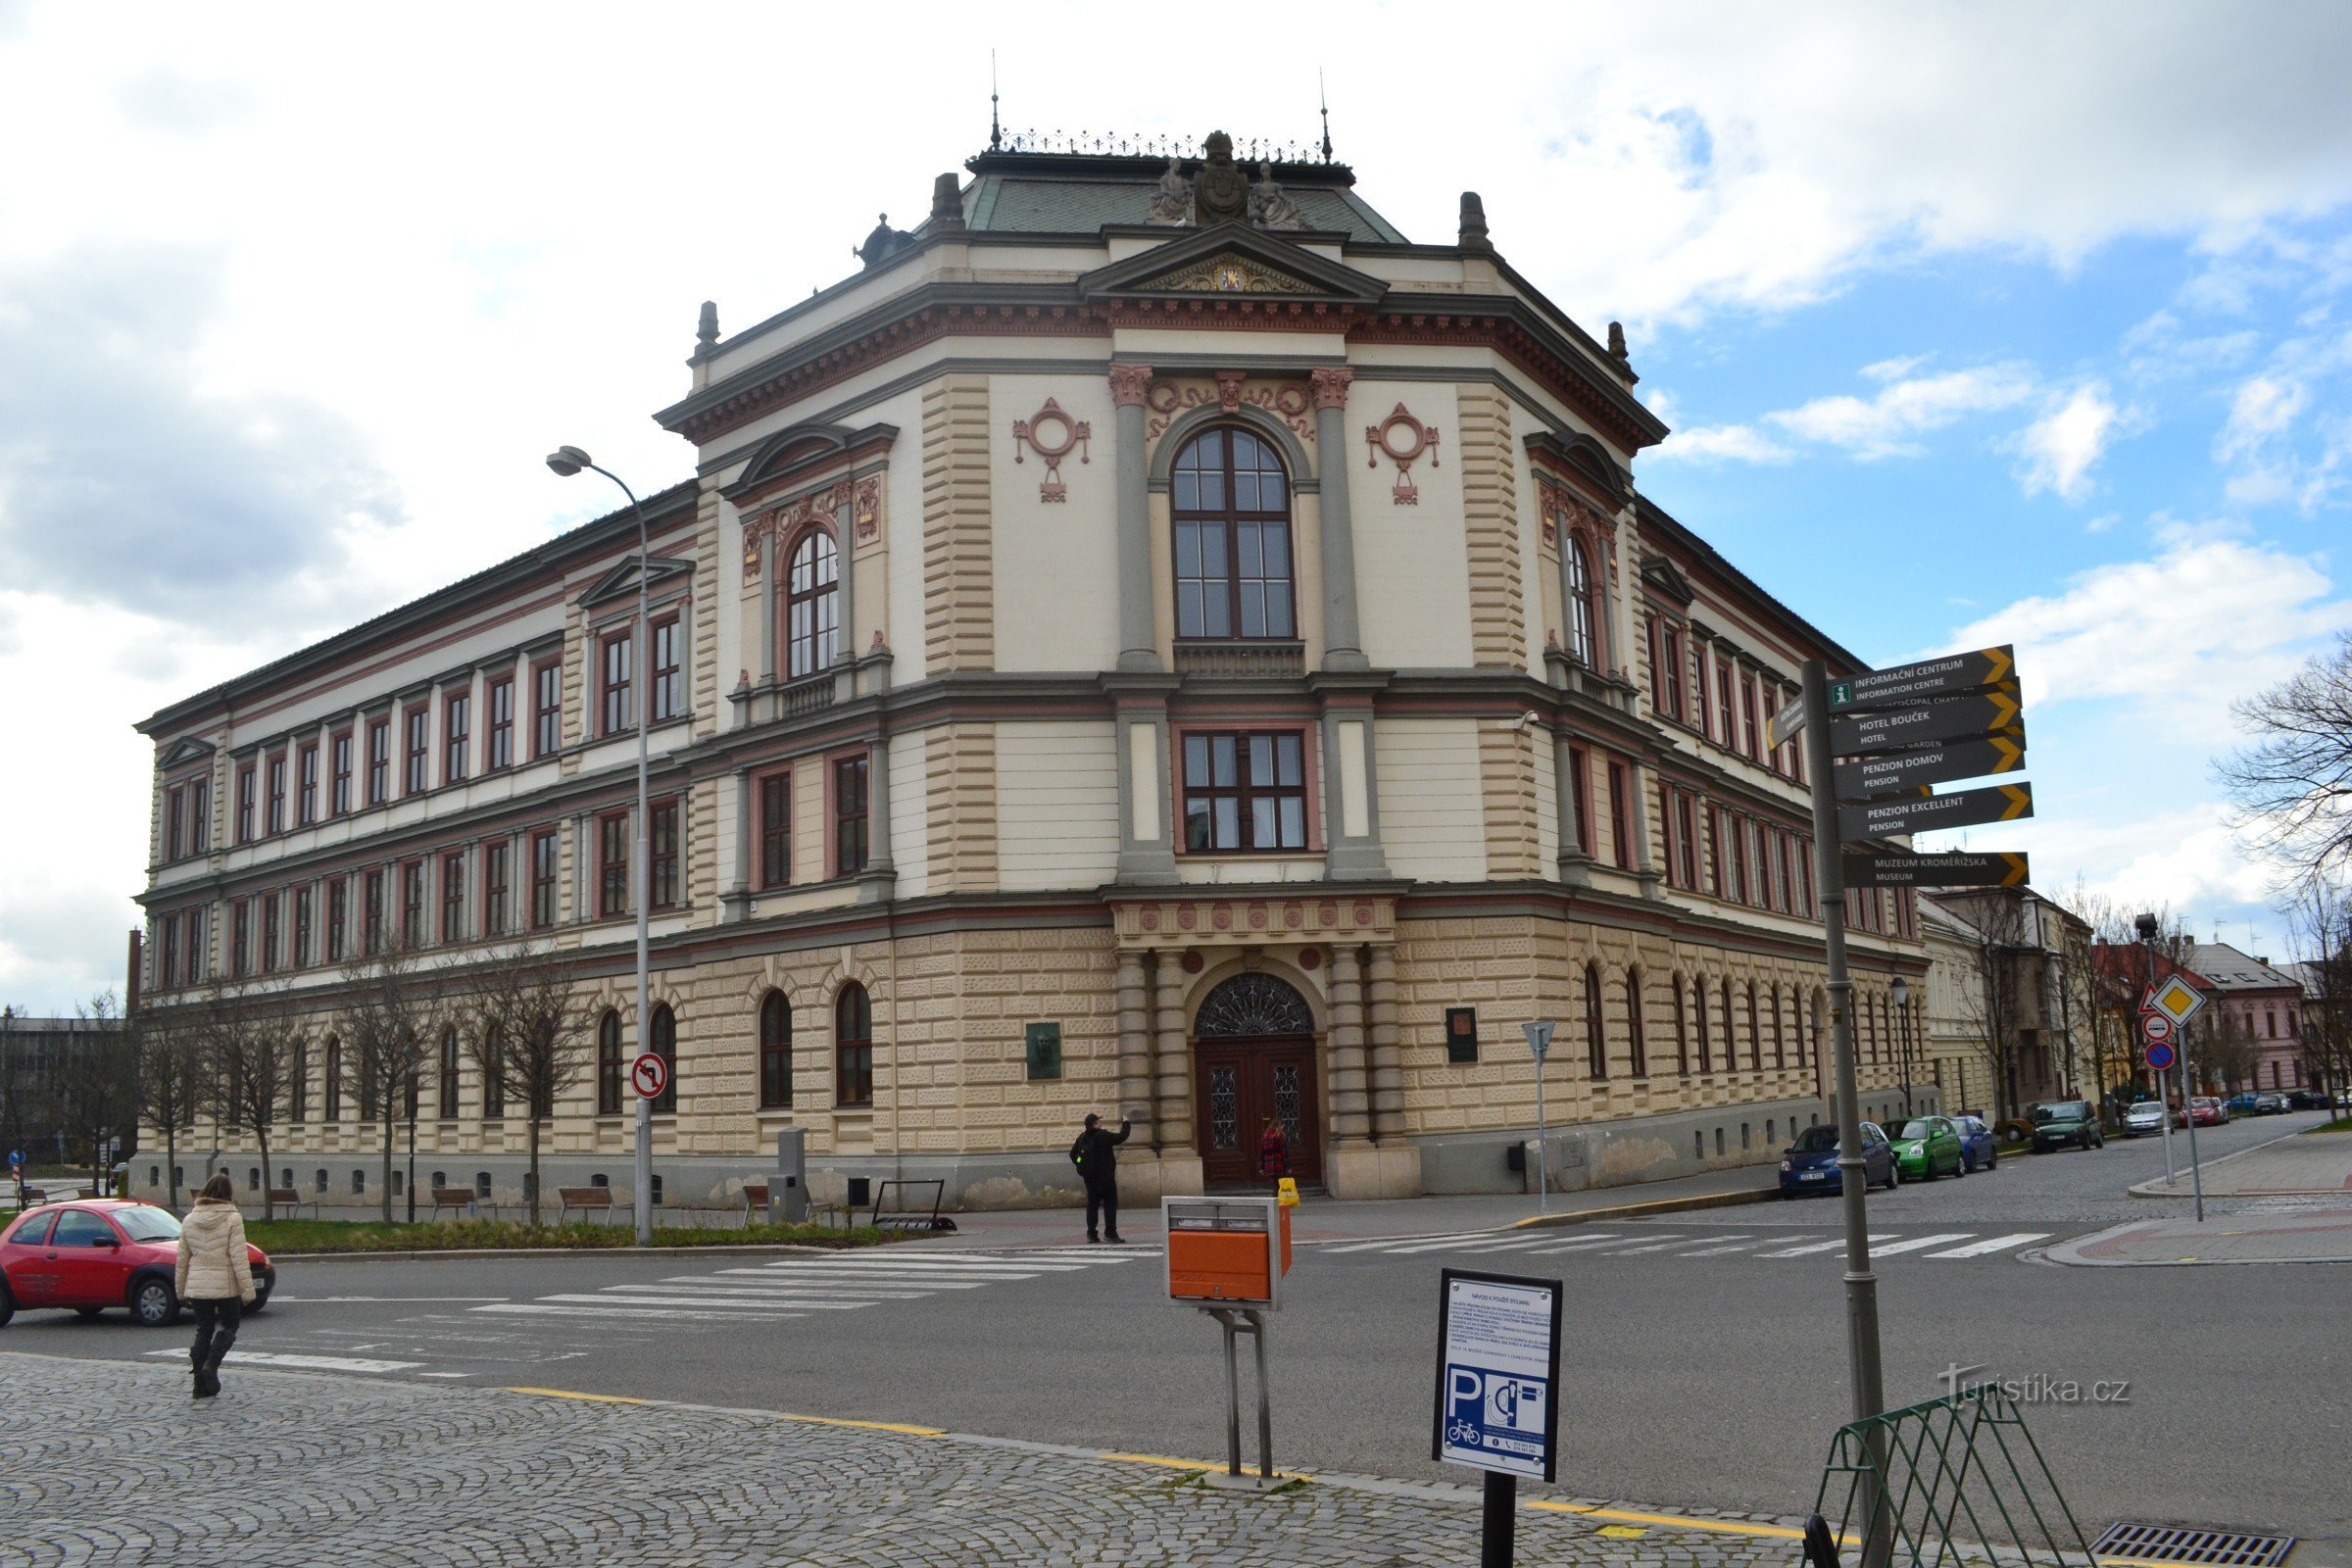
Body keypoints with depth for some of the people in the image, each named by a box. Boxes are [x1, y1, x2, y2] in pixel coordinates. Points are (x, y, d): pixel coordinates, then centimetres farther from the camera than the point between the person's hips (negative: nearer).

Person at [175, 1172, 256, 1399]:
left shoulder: (189, 1220, 4)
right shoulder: (232, 1219, -11)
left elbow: (182, 1259, 10)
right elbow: (239, 1257, -14)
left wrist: (181, 1290, 20)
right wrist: (247, 1290, -9)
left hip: (197, 1286, 4)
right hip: (226, 1286, -4)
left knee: (203, 1331, 12)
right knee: (228, 1327, 13)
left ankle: (202, 1385, 12)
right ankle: (211, 1365, -9)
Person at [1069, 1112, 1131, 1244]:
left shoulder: (1082, 1138, 7)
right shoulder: (1102, 1136, -16)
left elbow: (1073, 1154, 15)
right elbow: (1121, 1137, -15)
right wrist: (1125, 1123, 1)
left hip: (1089, 1177, 7)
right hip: (1105, 1176, -7)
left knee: (1092, 1204, 12)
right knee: (1110, 1204, -2)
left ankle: (1091, 1233, 12)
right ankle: (1110, 1233, -6)